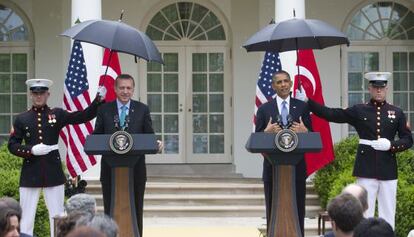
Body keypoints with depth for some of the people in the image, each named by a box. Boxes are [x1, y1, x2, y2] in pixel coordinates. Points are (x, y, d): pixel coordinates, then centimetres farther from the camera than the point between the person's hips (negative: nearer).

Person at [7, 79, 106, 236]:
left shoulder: (58, 114, 5)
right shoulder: (21, 119, 4)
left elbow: (83, 116, 0)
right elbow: (12, 145, 3)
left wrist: (98, 100, -12)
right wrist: (31, 150, -13)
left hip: (53, 171, 1)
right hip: (30, 173, 0)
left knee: (57, 216, 6)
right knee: (26, 217, 3)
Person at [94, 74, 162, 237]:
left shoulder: (142, 110, 5)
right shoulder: (104, 110, 5)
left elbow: (149, 137, 4)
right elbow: (96, 136, 4)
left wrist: (156, 144, -17)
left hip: (135, 169, 0)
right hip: (110, 168, 0)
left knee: (135, 210, 5)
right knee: (111, 211, 5)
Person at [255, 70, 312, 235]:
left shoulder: (302, 107, 7)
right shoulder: (264, 109, 5)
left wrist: (304, 131, -15)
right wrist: (267, 132, -17)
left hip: (296, 167, 0)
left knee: (298, 211, 2)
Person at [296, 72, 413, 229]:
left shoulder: (397, 113, 7)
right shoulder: (358, 111, 4)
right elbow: (330, 114, 1)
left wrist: (390, 145, -13)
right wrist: (306, 101, -5)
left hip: (388, 170, 1)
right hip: (366, 168, -1)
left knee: (388, 214, 4)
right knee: (365, 212, 2)